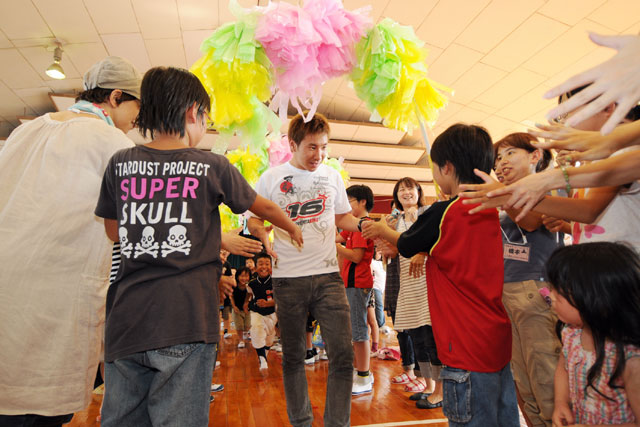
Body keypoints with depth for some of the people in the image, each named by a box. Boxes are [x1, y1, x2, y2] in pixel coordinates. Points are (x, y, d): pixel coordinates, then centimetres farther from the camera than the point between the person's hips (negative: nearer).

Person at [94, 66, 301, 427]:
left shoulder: (120, 164, 5)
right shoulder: (213, 167, -3)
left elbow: (114, 232, 17)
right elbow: (265, 209, 12)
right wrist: (294, 230, 31)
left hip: (125, 320, 4)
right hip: (185, 325, -3)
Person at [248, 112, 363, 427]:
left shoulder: (331, 176, 8)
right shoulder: (271, 178, 2)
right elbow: (254, 219, 8)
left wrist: (362, 223, -1)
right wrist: (264, 237, -12)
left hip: (328, 275, 1)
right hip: (288, 278, -1)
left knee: (342, 354, -4)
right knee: (293, 357, 12)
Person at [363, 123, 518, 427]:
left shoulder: (441, 214, -17)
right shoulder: (489, 211, 5)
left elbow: (406, 246, 1)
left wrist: (383, 230, 21)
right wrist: (392, 238, 22)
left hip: (468, 348, -8)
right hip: (498, 341, 8)